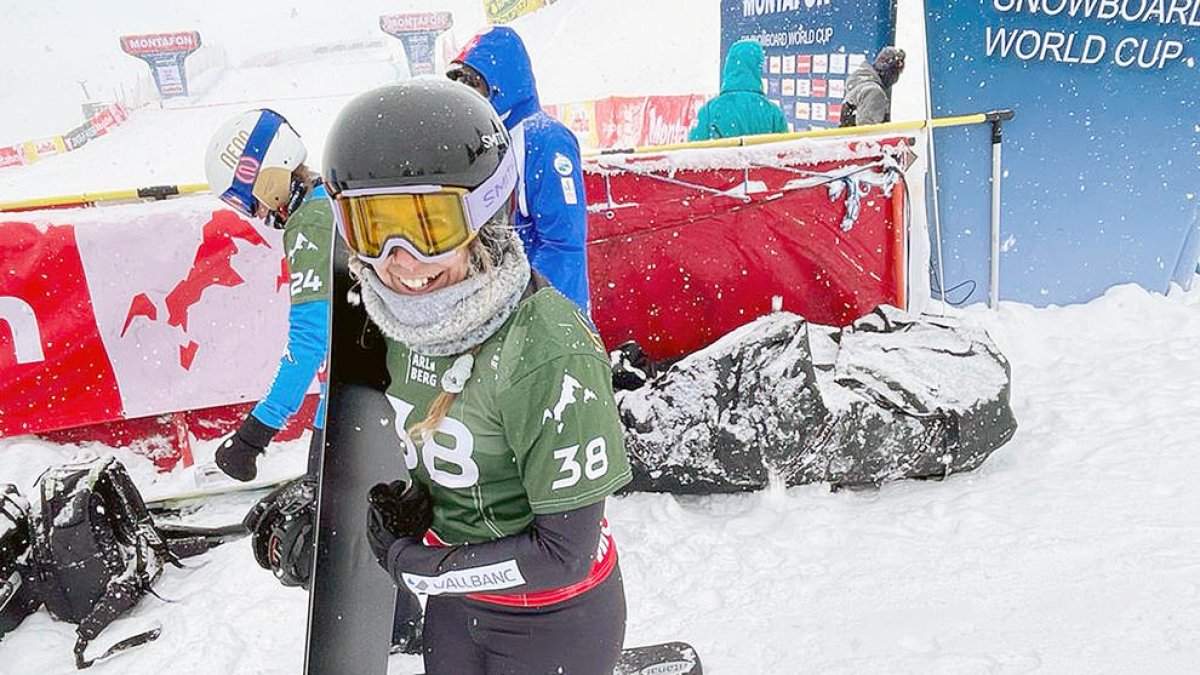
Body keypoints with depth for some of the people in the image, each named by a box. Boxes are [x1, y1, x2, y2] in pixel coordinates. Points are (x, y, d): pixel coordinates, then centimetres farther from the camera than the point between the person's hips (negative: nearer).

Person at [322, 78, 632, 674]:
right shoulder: (408, 324, -10)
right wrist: (410, 498, -10)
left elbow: (565, 552, -25)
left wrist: (413, 566, -17)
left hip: (552, 620, -6)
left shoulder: (549, 351, -31)